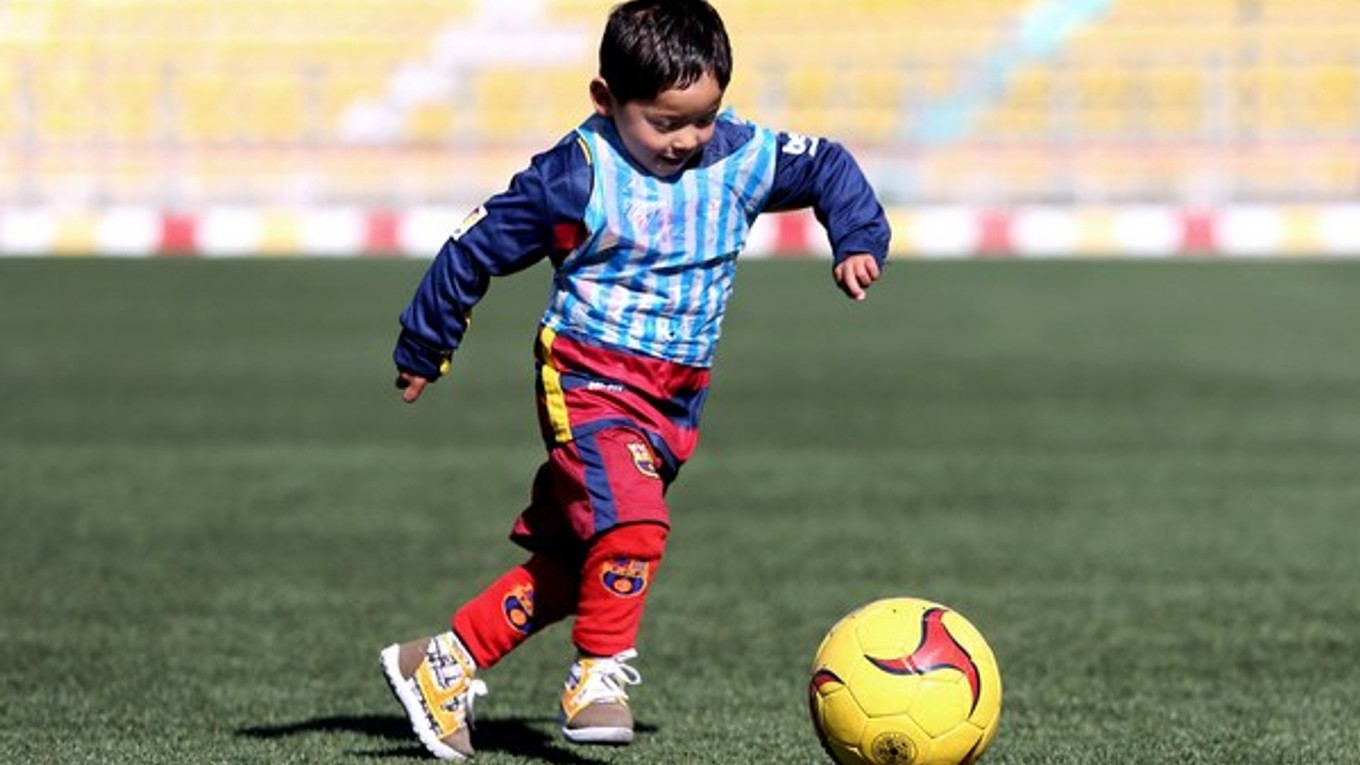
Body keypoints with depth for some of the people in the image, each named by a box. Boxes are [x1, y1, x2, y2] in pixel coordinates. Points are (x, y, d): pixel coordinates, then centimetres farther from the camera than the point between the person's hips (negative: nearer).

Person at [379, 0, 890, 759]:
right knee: (631, 521, -28)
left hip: (676, 401, 5)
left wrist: (859, 240, -1)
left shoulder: (743, 158, -1)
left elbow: (829, 167, 17)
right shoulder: (578, 175, -13)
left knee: (568, 560, 8)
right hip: (589, 377, -5)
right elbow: (476, 248, -4)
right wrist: (424, 351, 5)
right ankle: (599, 676, -12)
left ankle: (445, 666, 20)